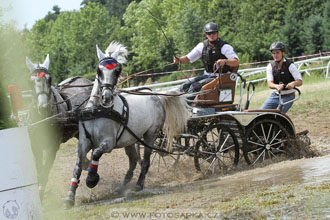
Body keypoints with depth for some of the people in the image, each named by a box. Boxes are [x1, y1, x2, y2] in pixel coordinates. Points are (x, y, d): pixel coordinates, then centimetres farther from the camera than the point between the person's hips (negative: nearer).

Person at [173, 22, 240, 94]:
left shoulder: (225, 47, -10)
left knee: (194, 86, -26)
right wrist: (179, 60, -14)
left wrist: (225, 61, -40)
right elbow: (188, 58, 9)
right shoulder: (202, 46, 5)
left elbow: (236, 62, -20)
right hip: (207, 75, 6)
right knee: (184, 87, -10)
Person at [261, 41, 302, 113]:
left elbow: (300, 81, -17)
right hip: (275, 95, 4)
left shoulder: (290, 65, -11)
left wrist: (293, 83, -42)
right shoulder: (270, 66, -2)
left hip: (287, 97, -4)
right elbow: (270, 83, -13)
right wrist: (277, 86, -38)